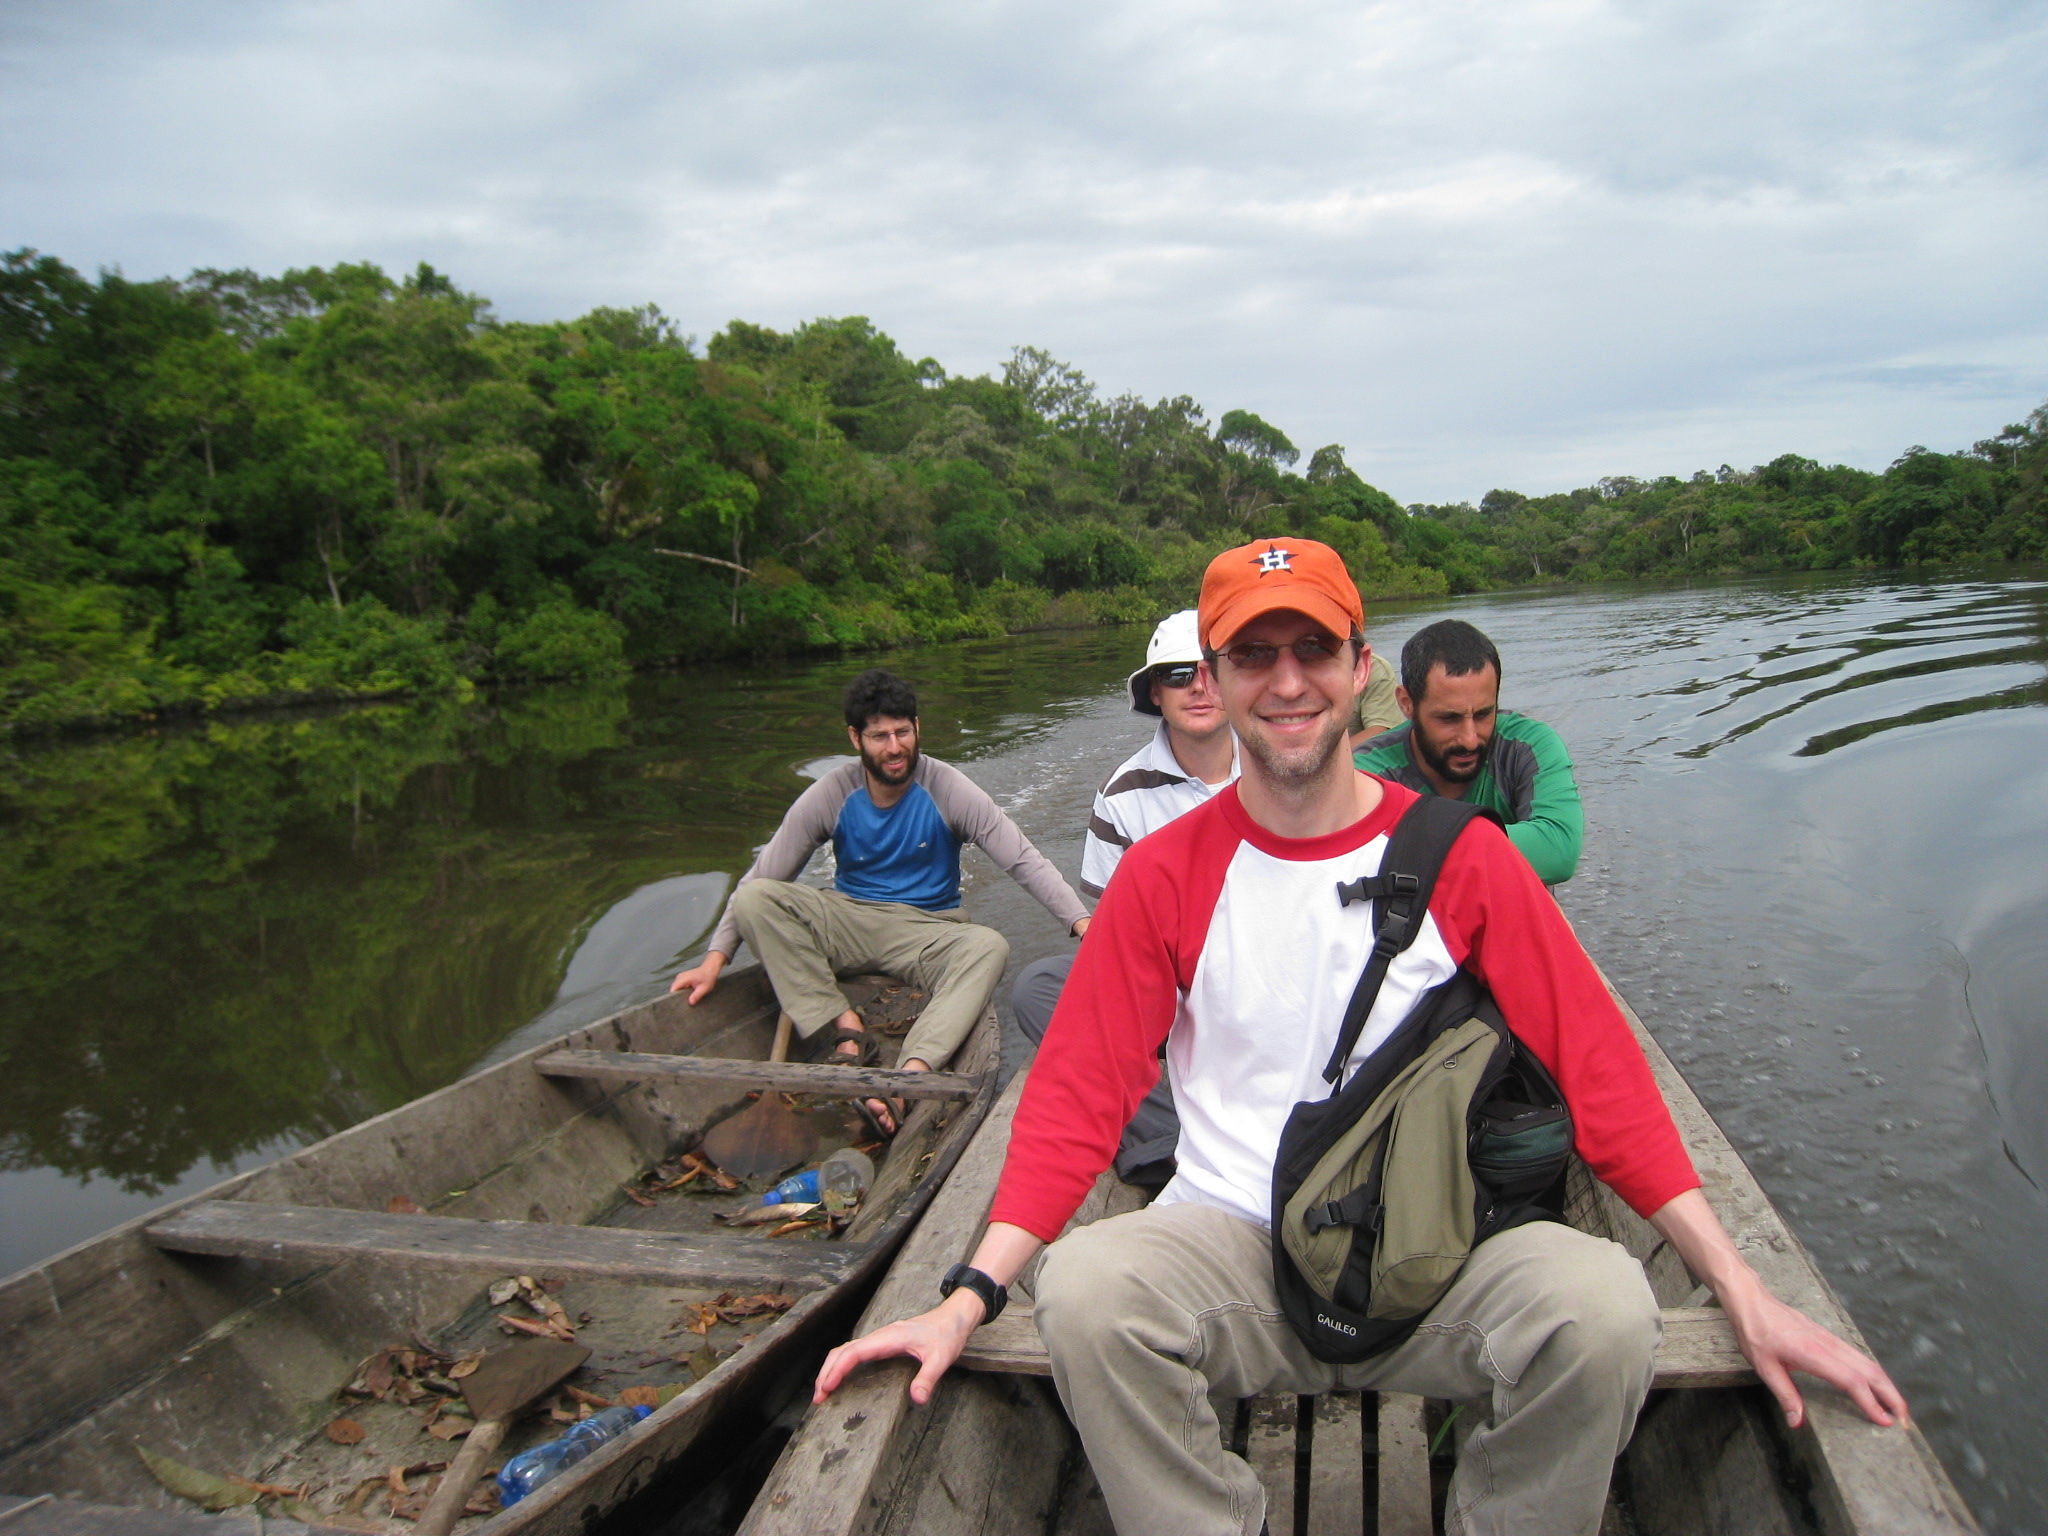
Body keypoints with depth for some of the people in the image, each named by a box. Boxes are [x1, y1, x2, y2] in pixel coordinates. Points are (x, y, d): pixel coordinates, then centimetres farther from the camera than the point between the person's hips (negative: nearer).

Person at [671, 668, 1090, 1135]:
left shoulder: (947, 790, -9)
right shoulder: (831, 796, -5)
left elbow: (1024, 861, -13)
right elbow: (762, 880, -2)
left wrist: (1082, 922, -27)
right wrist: (715, 959, -12)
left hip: (927, 930, -1)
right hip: (849, 924, 2)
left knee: (990, 947, -35)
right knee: (755, 899, -23)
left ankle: (909, 1076, -49)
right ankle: (844, 1027, -26)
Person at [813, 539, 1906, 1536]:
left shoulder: (1460, 856, 0)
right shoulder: (1164, 875, 1)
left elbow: (1598, 1072, -1)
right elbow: (1078, 1092, -2)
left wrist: (1744, 1292, -8)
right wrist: (968, 1296, -13)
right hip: (1230, 1247, 0)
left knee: (1604, 1305, -28)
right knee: (1083, 1288, -29)